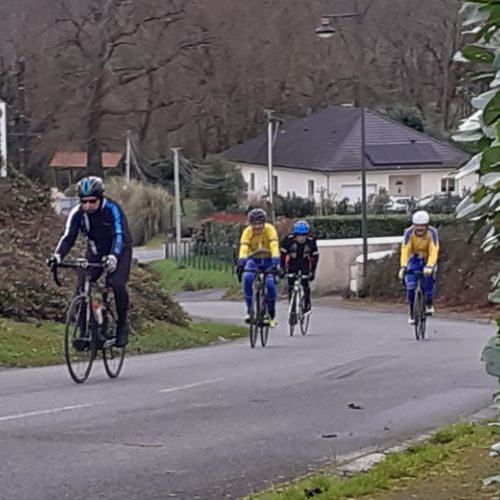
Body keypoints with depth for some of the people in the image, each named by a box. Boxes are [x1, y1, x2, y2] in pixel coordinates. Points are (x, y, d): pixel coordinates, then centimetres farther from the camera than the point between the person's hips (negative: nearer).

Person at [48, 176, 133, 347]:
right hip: (95, 252, 4)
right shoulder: (77, 213, -17)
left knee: (117, 285, -26)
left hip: (119, 251, -4)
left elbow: (119, 235, -37)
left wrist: (113, 256, -56)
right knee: (82, 287, -16)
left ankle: (122, 326, -8)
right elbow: (68, 237, -23)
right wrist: (58, 255, -43)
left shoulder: (112, 209, -27)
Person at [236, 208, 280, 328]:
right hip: (253, 260, 1)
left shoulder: (270, 229, -23)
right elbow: (244, 248, -33)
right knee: (247, 278, -30)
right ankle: (249, 309, -15)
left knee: (270, 284, -24)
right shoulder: (247, 232, -20)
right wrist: (241, 264, -49)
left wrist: (275, 264, -47)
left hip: (268, 260, -1)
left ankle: (271, 313, 0)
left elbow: (274, 246, -34)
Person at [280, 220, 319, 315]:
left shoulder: (311, 242, -19)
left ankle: (307, 306, -7)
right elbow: (282, 254, -14)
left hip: (304, 264, 0)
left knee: (305, 284, -17)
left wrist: (312, 271, -13)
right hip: (292, 263, 0)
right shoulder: (288, 240, -23)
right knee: (291, 285, -8)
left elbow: (315, 256, -10)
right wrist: (282, 268, -18)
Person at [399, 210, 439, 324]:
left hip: (428, 260, -1)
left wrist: (429, 266, -50)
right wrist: (403, 266, -46)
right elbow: (405, 250, -32)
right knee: (410, 286, -17)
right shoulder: (409, 232, -23)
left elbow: (434, 251, -35)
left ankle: (429, 304, -12)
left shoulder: (432, 232, -26)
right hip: (415, 260, 1)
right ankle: (412, 312, 1)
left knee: (429, 277, -32)